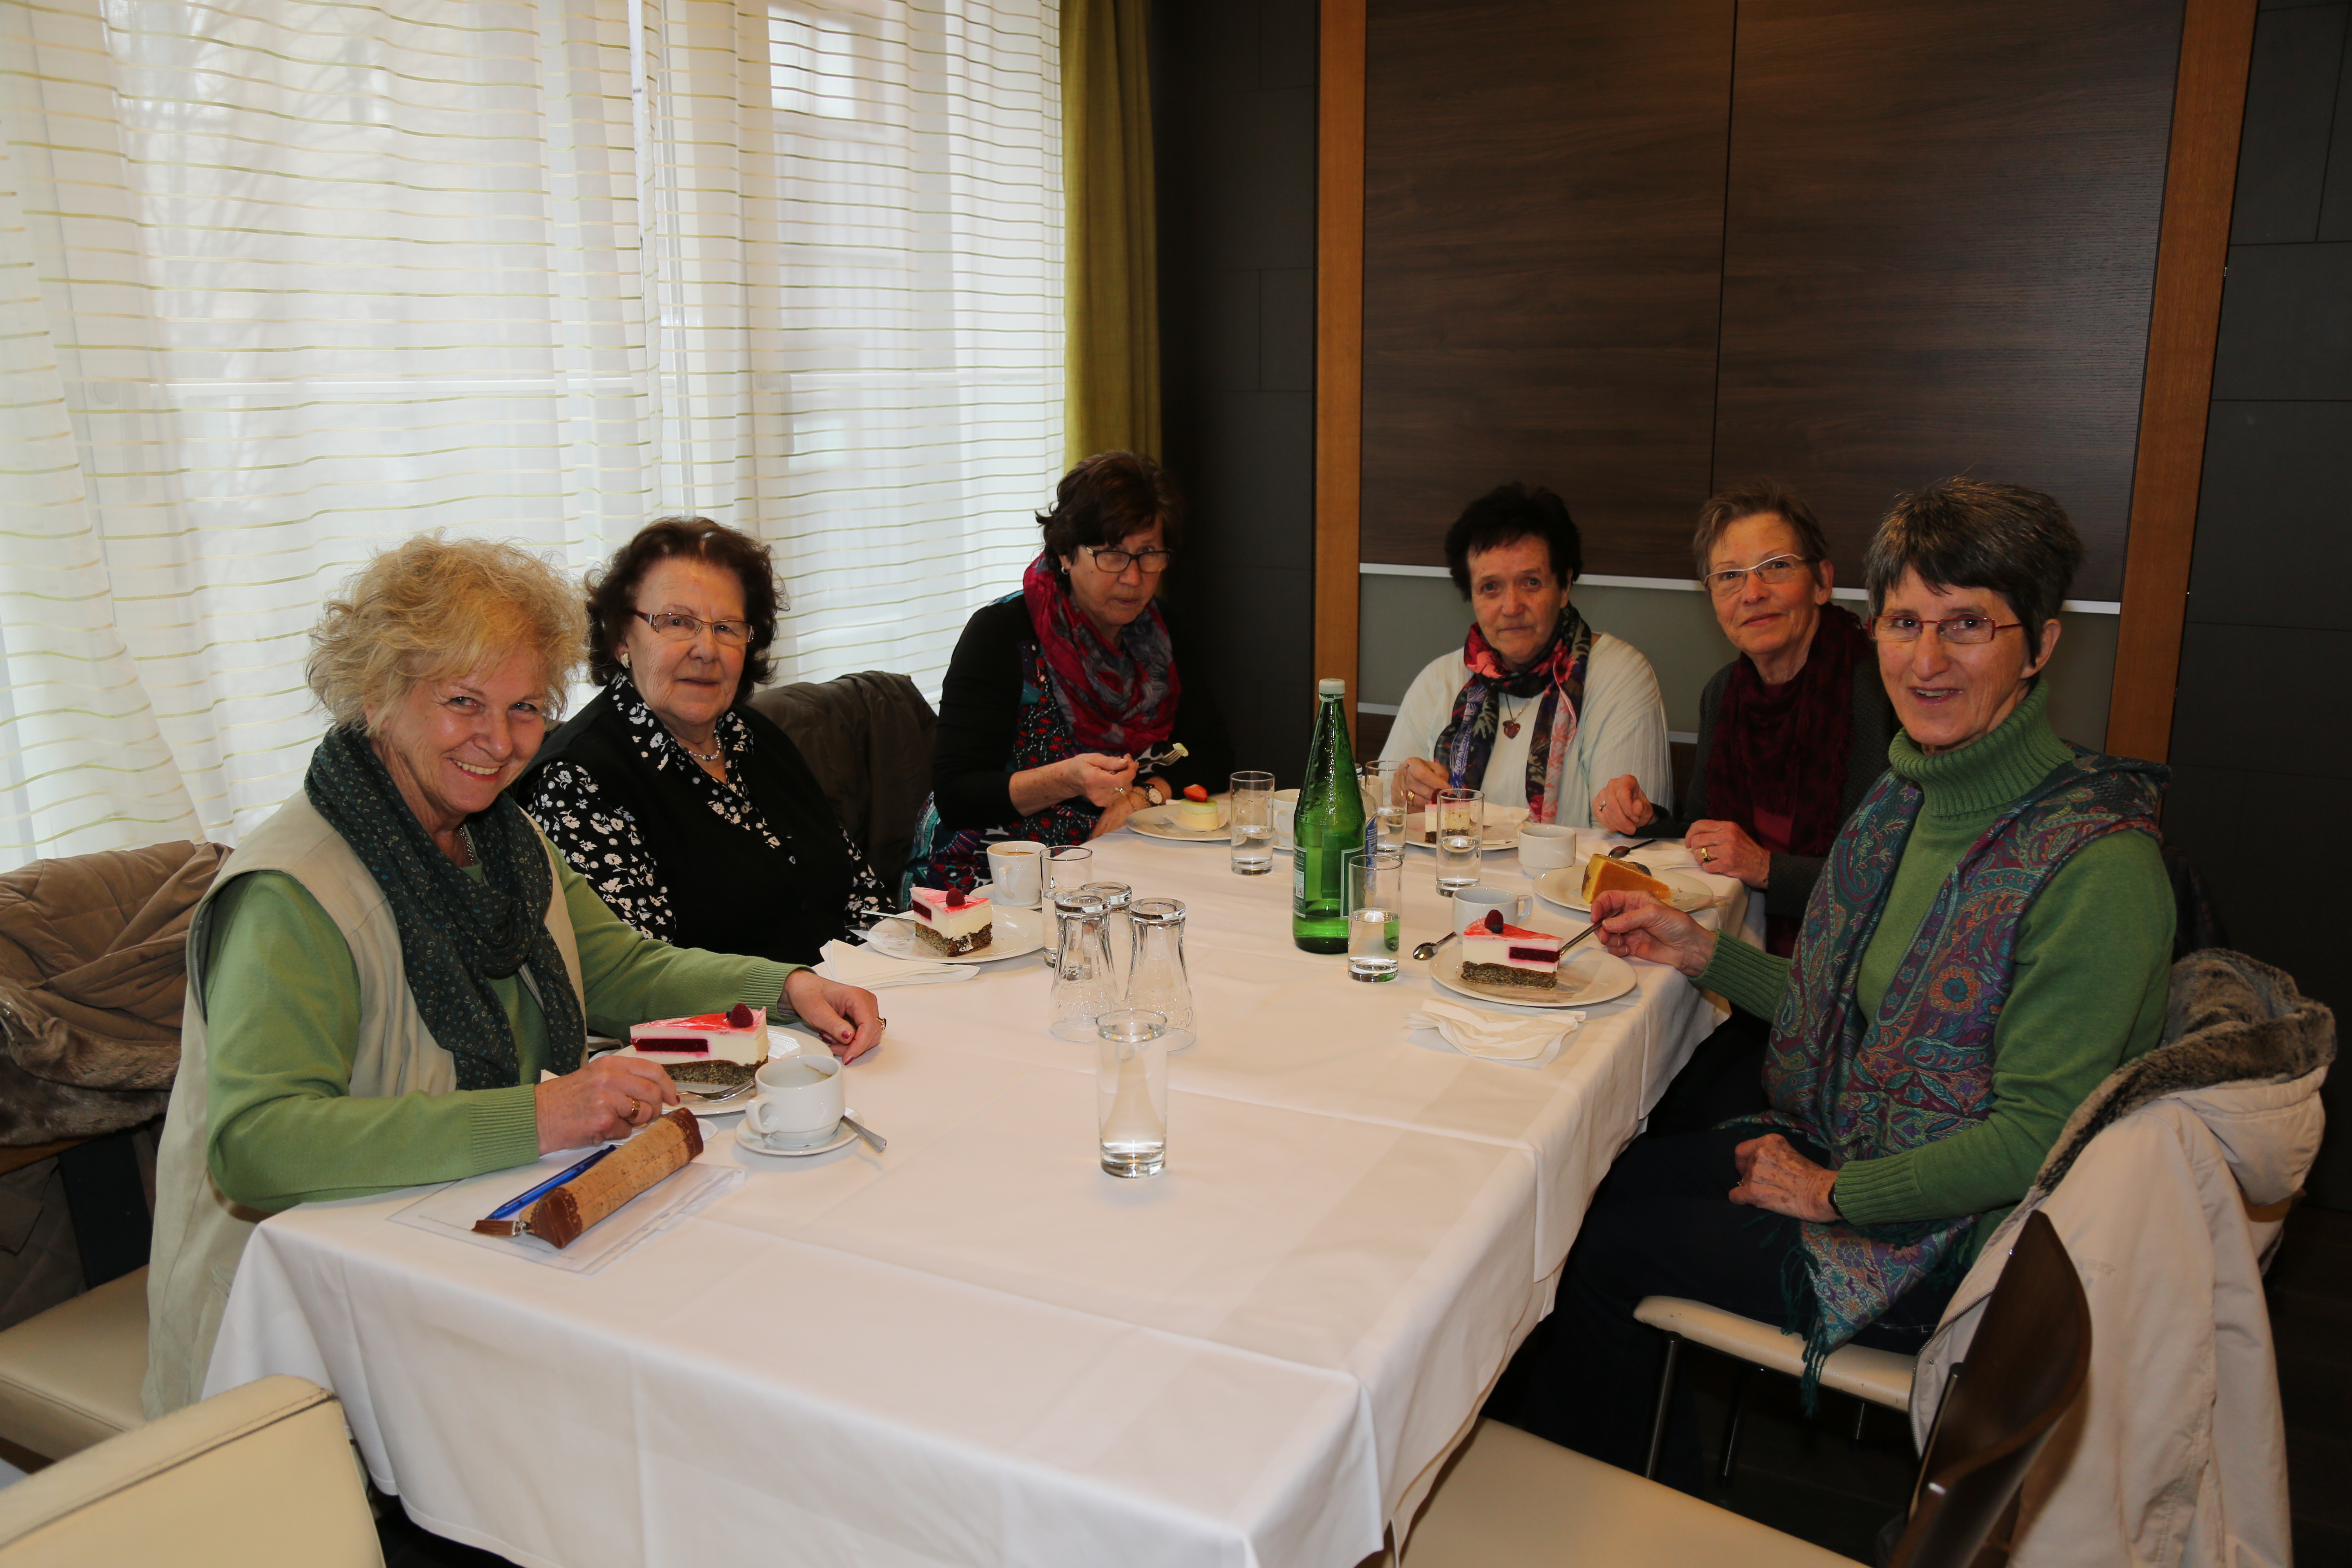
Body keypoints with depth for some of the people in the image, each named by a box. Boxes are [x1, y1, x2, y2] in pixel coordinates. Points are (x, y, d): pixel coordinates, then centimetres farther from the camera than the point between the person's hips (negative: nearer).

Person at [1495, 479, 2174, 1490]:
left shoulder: (2096, 867, -26)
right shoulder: (1907, 796, 1)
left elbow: (2036, 1139, -24)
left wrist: (1830, 1194, -17)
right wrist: (1703, 951, 3)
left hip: (1949, 1245, -8)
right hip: (1835, 1152, 8)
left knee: (1603, 1249, -4)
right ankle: (1664, 1493, 29)